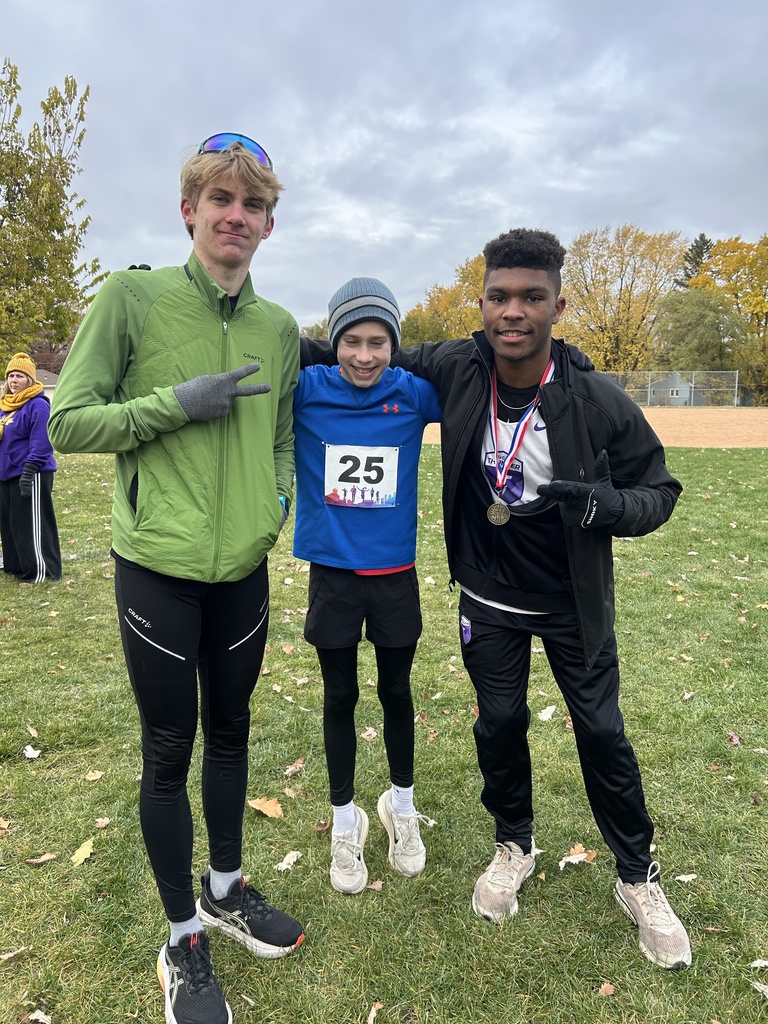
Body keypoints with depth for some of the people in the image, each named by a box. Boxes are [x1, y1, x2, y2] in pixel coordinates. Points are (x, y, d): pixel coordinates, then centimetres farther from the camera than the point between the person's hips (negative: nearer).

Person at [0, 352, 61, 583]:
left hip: (31, 475, -9)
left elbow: (40, 444, -19)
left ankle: (40, 572, 4)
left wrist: (29, 471, -23)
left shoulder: (38, 405, -14)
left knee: (32, 525, -4)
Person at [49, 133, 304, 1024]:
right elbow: (67, 423, -7)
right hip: (158, 567, -4)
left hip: (244, 569, 4)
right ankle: (182, 939, 28)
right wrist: (179, 402, -17)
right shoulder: (132, 297, -5)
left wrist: (280, 499, 2)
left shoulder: (279, 327, 8)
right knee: (170, 748, 7)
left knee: (230, 732, 17)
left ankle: (226, 890, 41)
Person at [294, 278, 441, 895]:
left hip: (395, 572, 1)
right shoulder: (305, 390, -8)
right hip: (332, 572, 0)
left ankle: (401, 807, 40)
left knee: (396, 692, 16)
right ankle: (345, 821, 33)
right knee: (340, 696, 12)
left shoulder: (413, 394, -6)